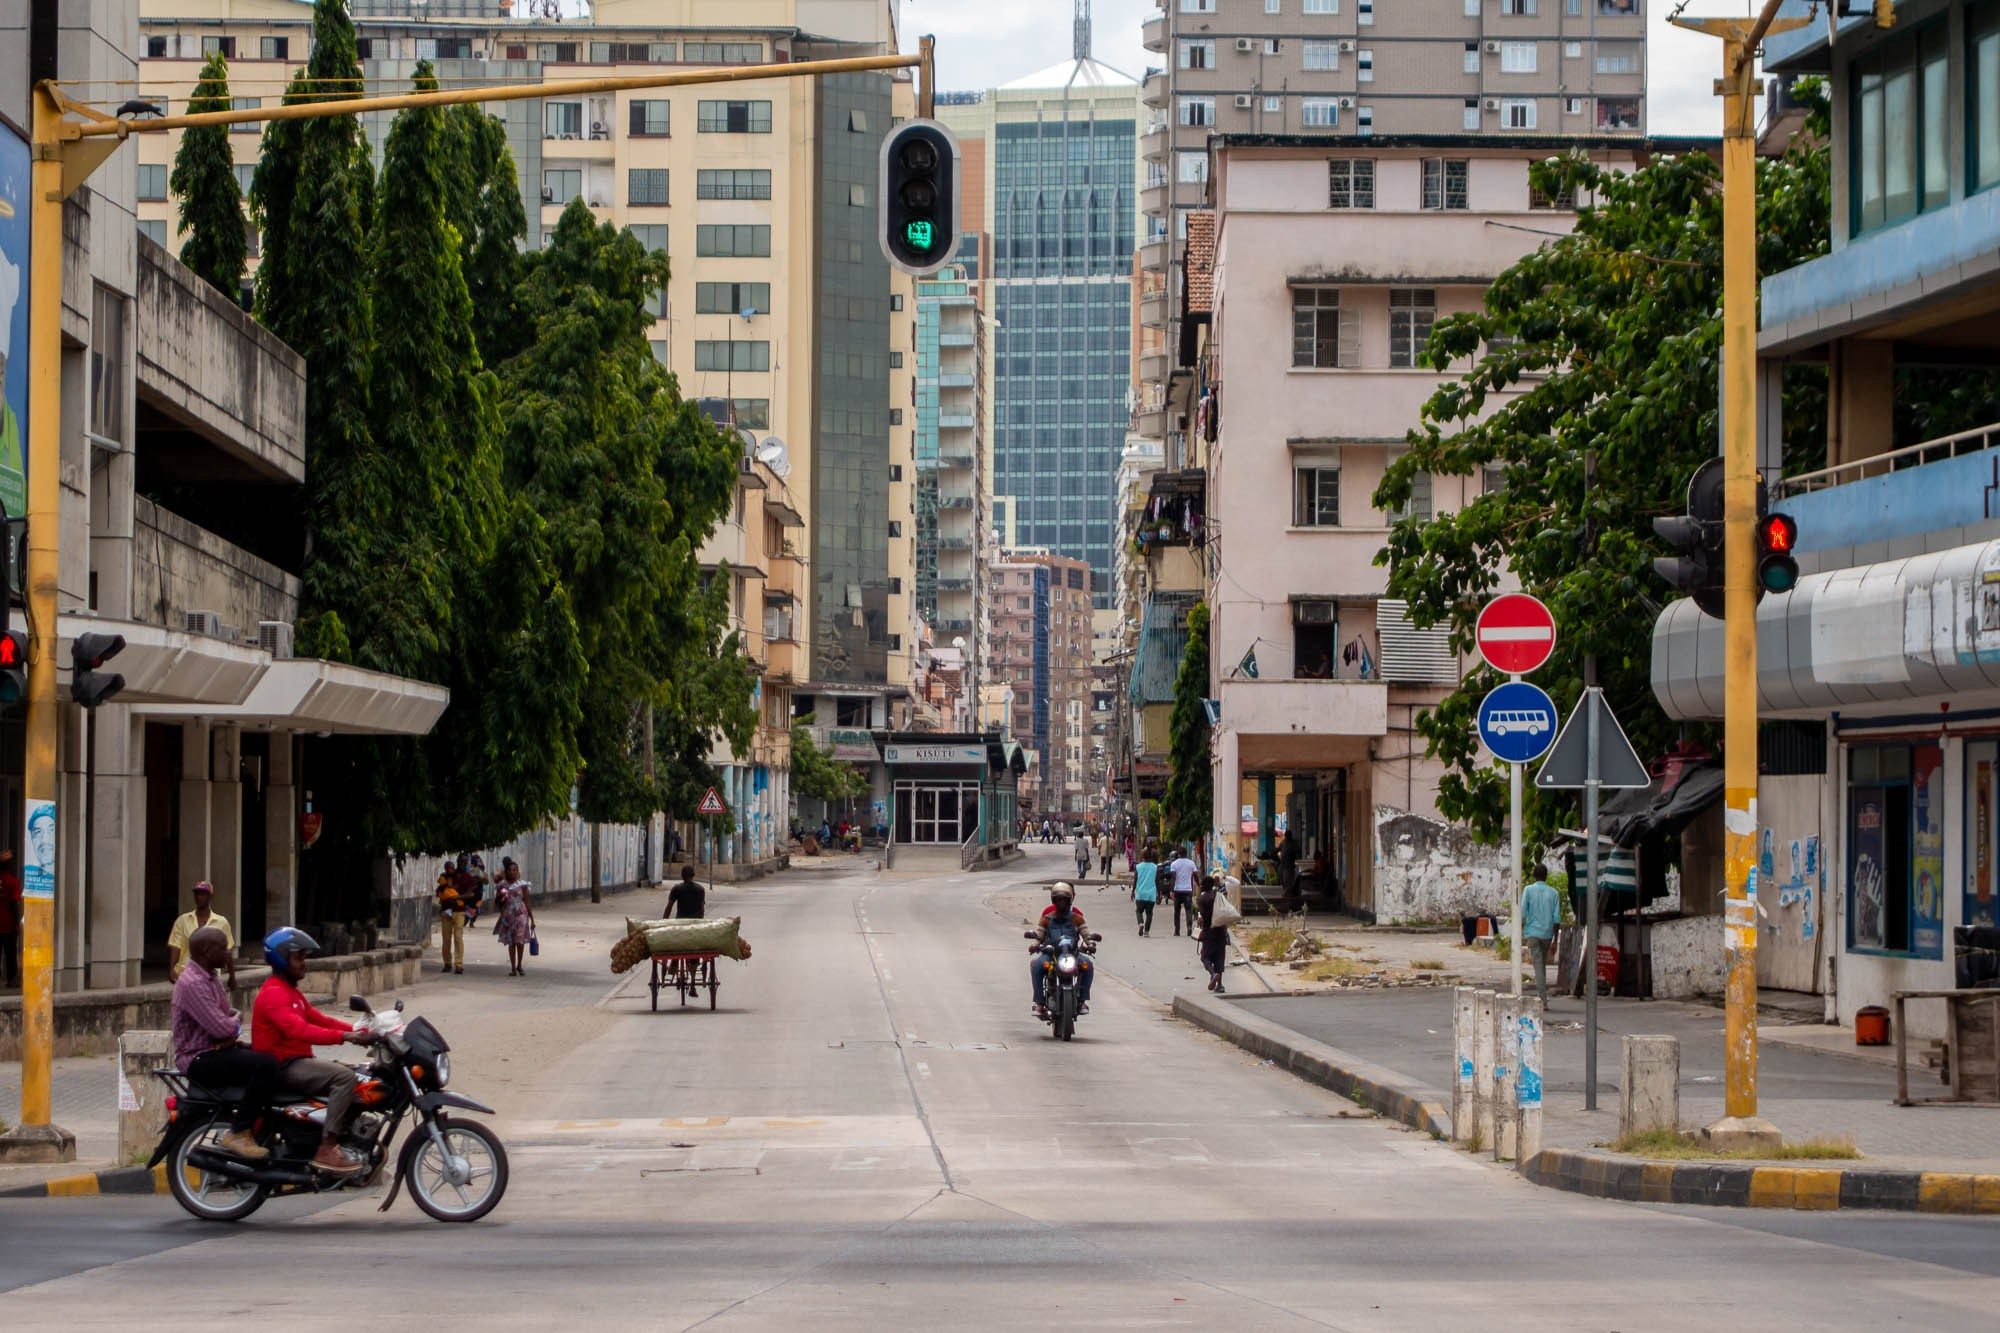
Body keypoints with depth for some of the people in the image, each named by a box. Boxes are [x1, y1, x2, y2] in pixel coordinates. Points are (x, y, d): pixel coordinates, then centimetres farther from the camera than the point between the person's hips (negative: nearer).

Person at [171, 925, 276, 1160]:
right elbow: (221, 1028, -24)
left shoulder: (211, 978, 16)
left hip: (218, 1049, 11)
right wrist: (236, 1021, -2)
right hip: (200, 1059, -11)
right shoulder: (192, 983, -19)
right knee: (265, 1065, -27)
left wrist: (232, 1031, -5)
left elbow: (229, 1020, 18)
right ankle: (238, 1134, -21)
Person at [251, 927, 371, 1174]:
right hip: (282, 1067, -11)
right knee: (344, 1077, -26)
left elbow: (317, 1019, 18)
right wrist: (342, 1036, -35)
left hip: (296, 1063, 11)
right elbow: (298, 1029, -29)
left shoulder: (289, 992, 22)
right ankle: (326, 1150, -30)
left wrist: (355, 1030, 3)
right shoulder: (273, 994, -15)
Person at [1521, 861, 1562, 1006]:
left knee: (1538, 964, -6)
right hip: (1547, 934, 3)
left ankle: (1543, 1000, -15)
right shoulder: (1553, 893, 4)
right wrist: (1555, 939, 8)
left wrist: (1520, 934, 2)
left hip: (1533, 933, -3)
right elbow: (1557, 918, 1)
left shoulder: (1528, 890, -3)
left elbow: (1522, 914, -7)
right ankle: (1542, 995, 21)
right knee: (1543, 964, 17)